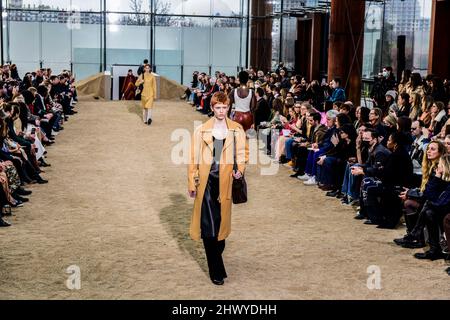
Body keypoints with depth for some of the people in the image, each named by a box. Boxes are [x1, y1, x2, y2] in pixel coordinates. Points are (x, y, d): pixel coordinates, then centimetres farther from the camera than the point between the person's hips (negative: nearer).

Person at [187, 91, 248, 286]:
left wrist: (240, 169, -7)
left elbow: (242, 152, 12)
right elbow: (194, 157, 4)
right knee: (208, 224, -7)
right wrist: (192, 183, 2)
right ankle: (216, 271, -3)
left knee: (222, 219, 11)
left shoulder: (237, 130, 5)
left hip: (226, 180, 2)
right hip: (206, 180, -1)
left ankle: (216, 253, 36)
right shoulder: (201, 130, 2)